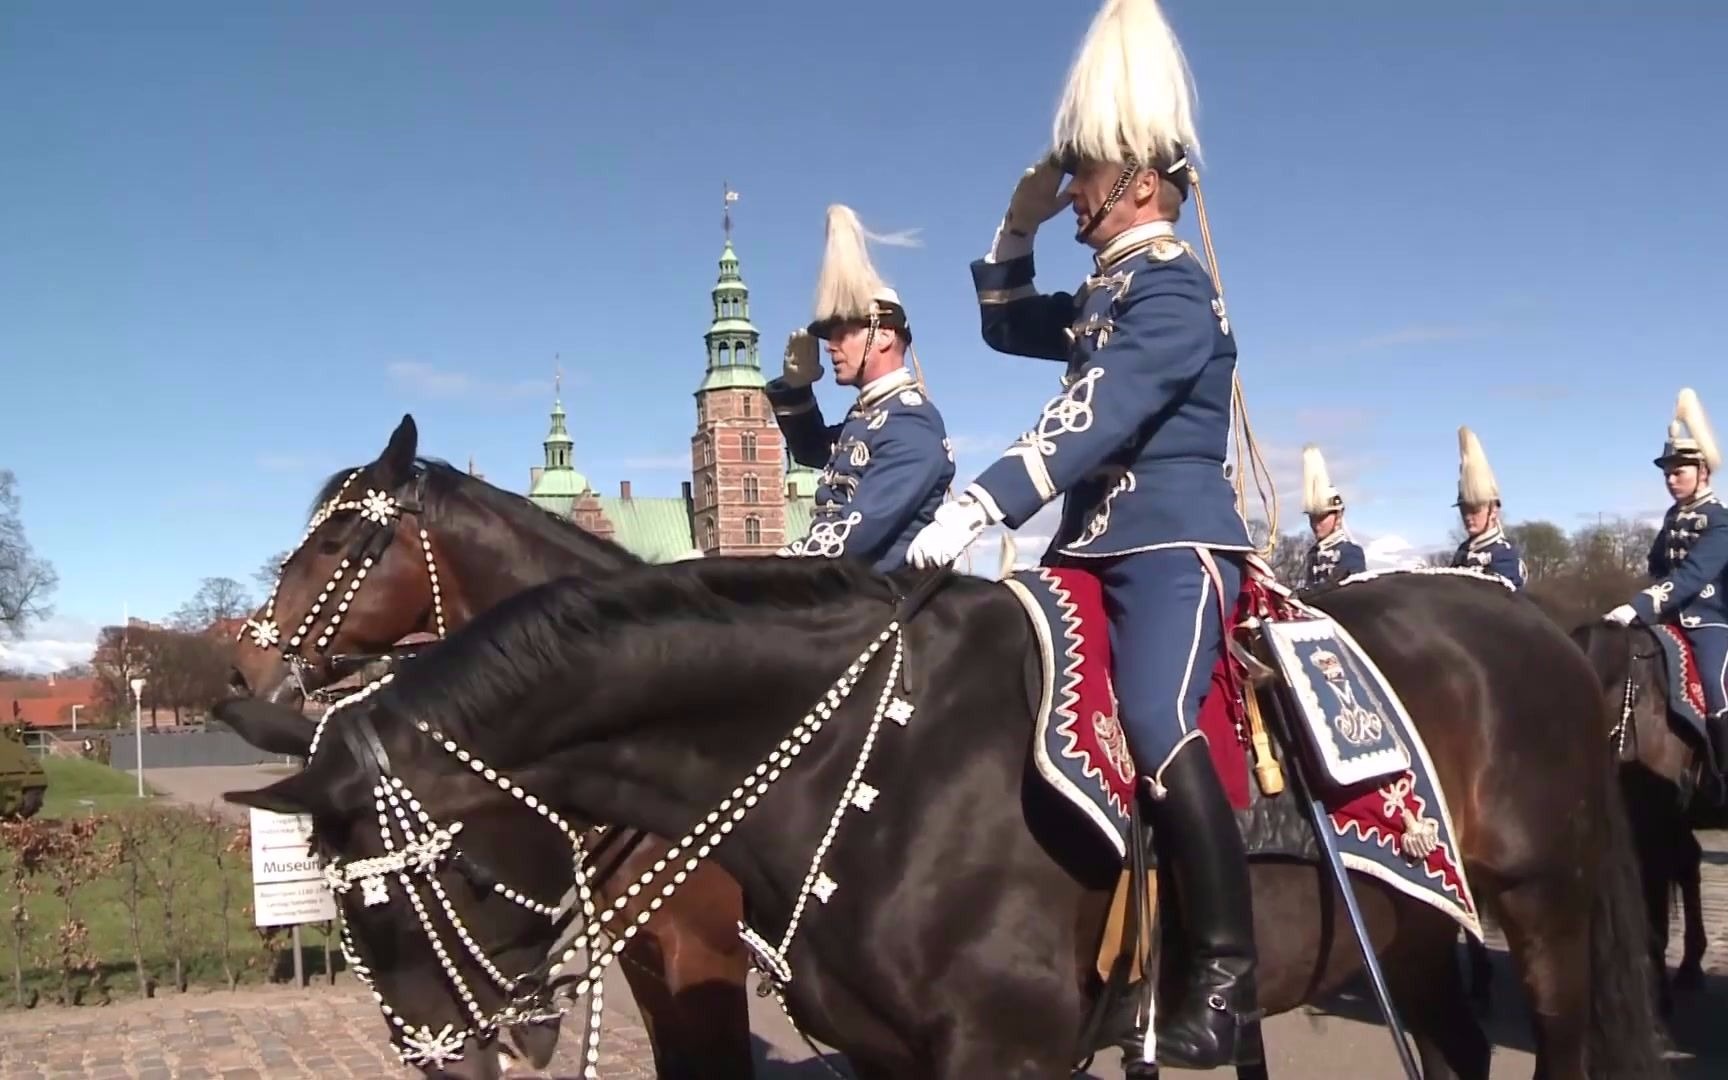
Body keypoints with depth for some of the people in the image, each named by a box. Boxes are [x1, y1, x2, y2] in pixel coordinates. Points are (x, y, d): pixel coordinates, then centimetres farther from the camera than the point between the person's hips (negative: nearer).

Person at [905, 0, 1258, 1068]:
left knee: (1154, 719, -29)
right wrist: (1019, 227, 17)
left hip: (1175, 544, -10)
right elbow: (1006, 323, 32)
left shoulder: (1176, 290, -13)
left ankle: (1226, 968, -20)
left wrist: (973, 510, -32)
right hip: (1098, 546, 10)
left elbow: (1091, 421, -25)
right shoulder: (1109, 290, 17)